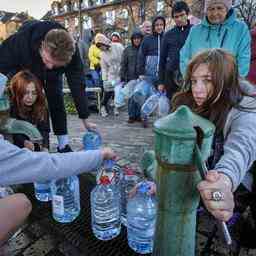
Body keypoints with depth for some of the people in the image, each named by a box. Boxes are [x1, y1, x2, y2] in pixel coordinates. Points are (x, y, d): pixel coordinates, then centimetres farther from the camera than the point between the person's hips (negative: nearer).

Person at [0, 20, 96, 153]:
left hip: (53, 76, 1)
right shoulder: (22, 40, -42)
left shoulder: (71, 52, -38)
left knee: (57, 103, -6)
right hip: (25, 70, 0)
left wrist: (85, 119, -30)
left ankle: (64, 146, 5)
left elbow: (77, 85, -33)